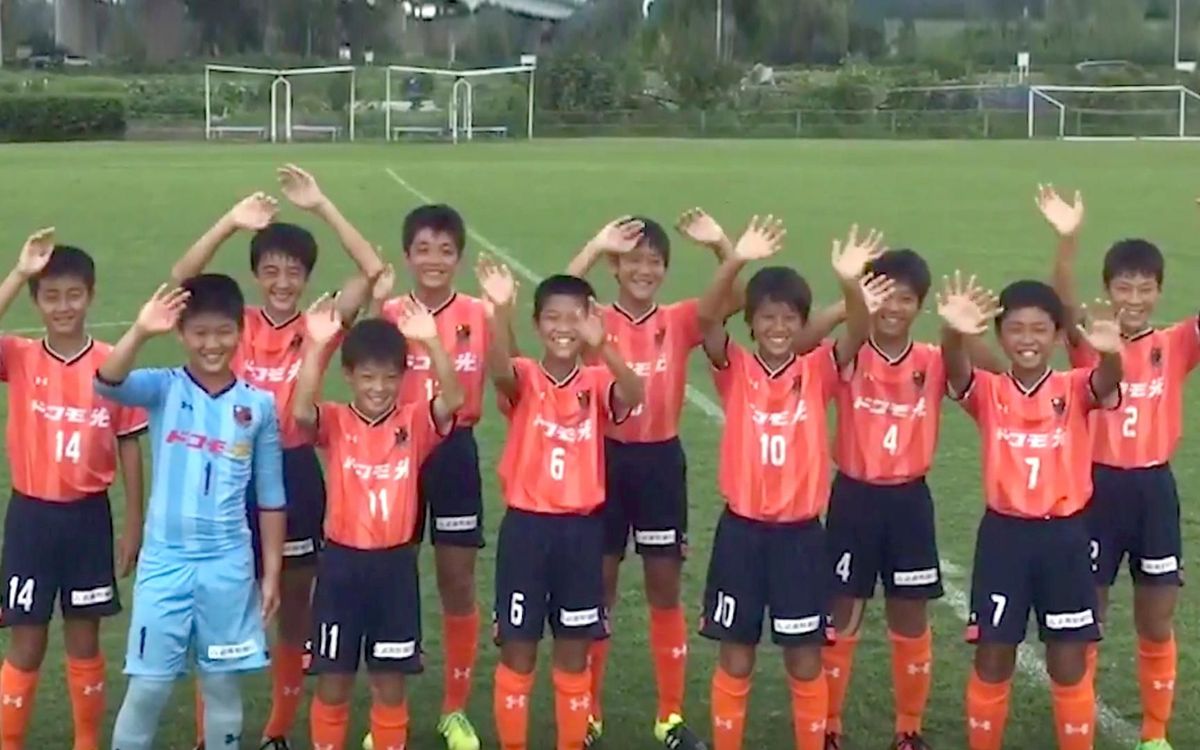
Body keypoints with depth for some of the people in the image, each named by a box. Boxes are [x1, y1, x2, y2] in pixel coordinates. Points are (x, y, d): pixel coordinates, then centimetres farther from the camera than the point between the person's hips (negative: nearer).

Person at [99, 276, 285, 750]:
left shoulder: (259, 405, 1)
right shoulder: (163, 389, -2)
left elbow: (270, 497, 5)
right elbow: (108, 384, -25)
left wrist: (272, 571, 4)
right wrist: (140, 332, -41)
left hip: (229, 566, 1)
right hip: (165, 561, -1)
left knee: (222, 683, 12)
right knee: (148, 685, 3)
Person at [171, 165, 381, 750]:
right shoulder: (236, 327, -1)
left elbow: (373, 271, -15)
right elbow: (181, 278, -15)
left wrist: (321, 206, -18)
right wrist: (232, 221, -24)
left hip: (295, 473, 0)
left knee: (295, 608, 12)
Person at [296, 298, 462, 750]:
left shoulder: (414, 423, -2)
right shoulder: (335, 423, -4)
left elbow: (453, 400, -21)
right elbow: (301, 411, -26)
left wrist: (431, 342, -32)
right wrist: (317, 345, -33)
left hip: (395, 563, 1)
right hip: (342, 561, -1)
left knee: (391, 682, 11)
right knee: (334, 681, 9)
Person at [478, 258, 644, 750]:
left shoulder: (598, 383, -1)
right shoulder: (524, 379, -4)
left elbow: (633, 396, -24)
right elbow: (499, 371, -29)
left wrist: (600, 347, -44)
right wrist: (501, 311, -49)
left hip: (581, 527, 1)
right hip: (526, 525, -1)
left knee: (574, 653, 11)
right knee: (518, 650, 6)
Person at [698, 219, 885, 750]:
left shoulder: (818, 372, -2)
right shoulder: (734, 371, -4)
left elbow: (858, 333, -19)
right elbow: (706, 319, -21)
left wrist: (850, 282, -39)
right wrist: (737, 260, -37)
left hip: (800, 531, 1)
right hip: (742, 529, 0)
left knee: (805, 658, 10)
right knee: (735, 657, 9)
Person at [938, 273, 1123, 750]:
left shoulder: (1075, 390, -2)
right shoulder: (988, 392, -3)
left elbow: (1108, 383, -25)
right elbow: (955, 371, -25)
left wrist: (1110, 352, -50)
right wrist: (954, 333, -49)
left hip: (1064, 535, 0)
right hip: (1004, 533, 0)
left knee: (1069, 664, 9)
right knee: (992, 660, 8)